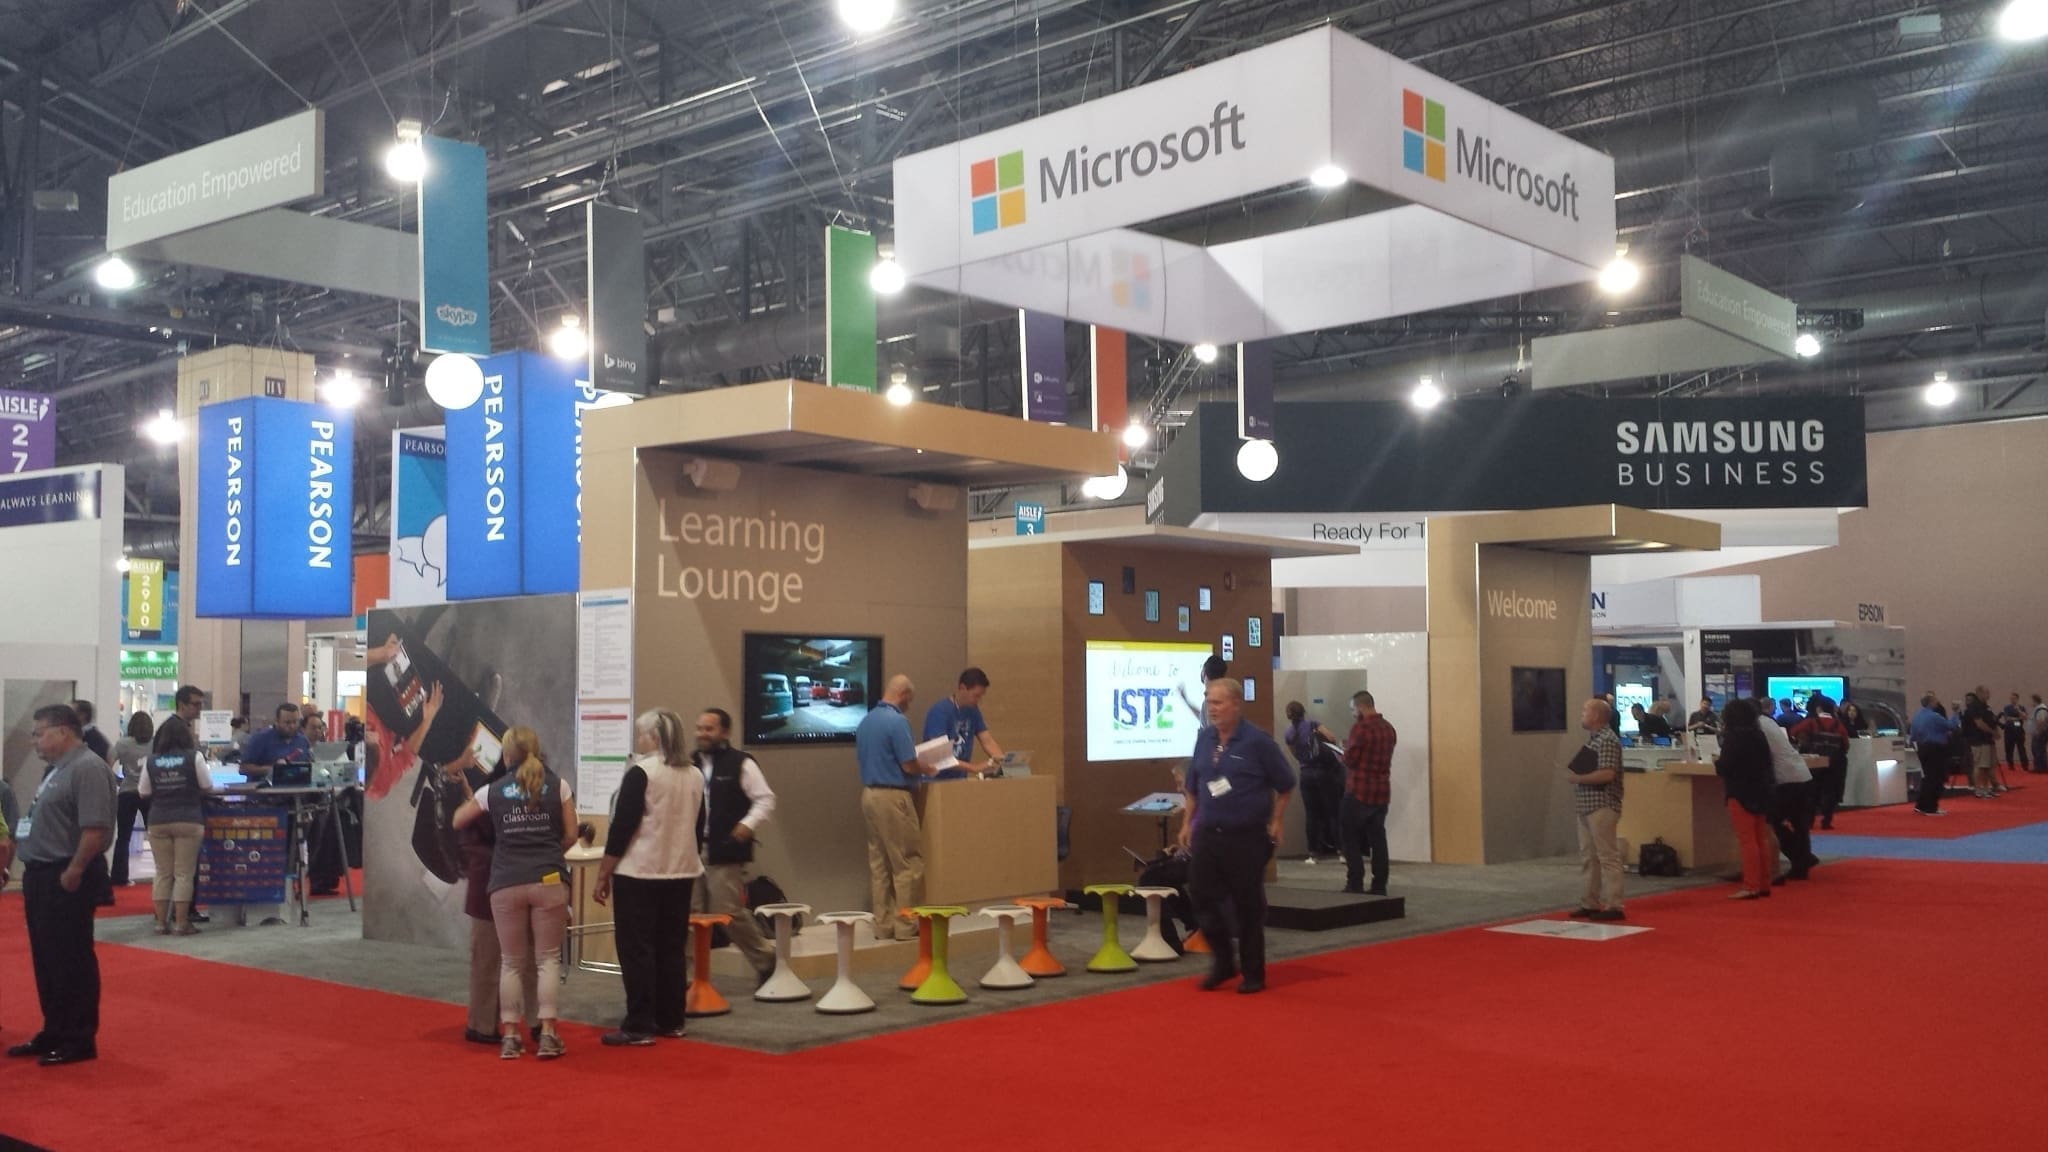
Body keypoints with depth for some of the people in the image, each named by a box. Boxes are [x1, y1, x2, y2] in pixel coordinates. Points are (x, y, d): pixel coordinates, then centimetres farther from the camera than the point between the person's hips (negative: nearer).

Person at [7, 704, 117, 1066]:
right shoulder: (58, 769, 16)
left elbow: (96, 828, -25)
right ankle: (54, 1033, 25)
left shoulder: (88, 769, -17)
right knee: (46, 959, 15)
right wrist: (36, 871, 17)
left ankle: (80, 1040, 3)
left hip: (66, 879, -10)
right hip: (42, 874, 10)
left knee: (72, 960, -4)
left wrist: (74, 871, -23)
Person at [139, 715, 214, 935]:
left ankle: (161, 923, 11)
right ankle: (181, 923, 0)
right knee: (184, 873, 1)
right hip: (188, 821, -2)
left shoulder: (151, 761, 1)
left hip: (158, 822, 2)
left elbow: (144, 793, 7)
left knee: (163, 873, 9)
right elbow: (208, 787, 0)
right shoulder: (194, 757, -5)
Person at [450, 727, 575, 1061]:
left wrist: (470, 802, 40)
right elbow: (571, 835, 5)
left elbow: (457, 822, 21)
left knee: (511, 962, 10)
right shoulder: (558, 785, 5)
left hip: (507, 885, 1)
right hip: (549, 881, -1)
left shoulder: (493, 791, 8)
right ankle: (547, 1034, -1)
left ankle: (510, 1036, 10)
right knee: (548, 958, 5)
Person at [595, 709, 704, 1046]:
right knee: (672, 948, 12)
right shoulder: (695, 776, 7)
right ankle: (670, 1020, 16)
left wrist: (603, 874, -9)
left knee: (636, 949, -1)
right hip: (681, 873, 7)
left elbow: (622, 827, -14)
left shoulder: (641, 773, -13)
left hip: (640, 873, -7)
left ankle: (639, 1027, -2)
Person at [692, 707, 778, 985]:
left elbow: (766, 799, -6)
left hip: (726, 853, -6)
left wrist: (749, 824, -19)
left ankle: (765, 960, 15)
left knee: (730, 912, -5)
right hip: (693, 851, 6)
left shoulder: (741, 764, -5)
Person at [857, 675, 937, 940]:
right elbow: (909, 766, -16)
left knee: (878, 864, 11)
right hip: (892, 796, -9)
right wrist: (926, 770, 4)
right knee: (908, 862, -1)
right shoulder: (897, 721, -16)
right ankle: (905, 925, 1)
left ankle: (883, 925, 14)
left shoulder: (866, 720, 10)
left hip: (868, 794, 9)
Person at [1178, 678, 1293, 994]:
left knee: (1248, 906, 3)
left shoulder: (1257, 741, -10)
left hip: (1246, 837, -5)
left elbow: (1285, 786, -1)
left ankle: (1253, 974, 16)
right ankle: (1223, 961, 22)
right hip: (1207, 834, 5)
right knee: (1203, 898, 3)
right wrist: (1187, 823, 11)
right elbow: (1192, 787, 16)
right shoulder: (1204, 739, 6)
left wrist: (1275, 822, -1)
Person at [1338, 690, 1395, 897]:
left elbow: (1350, 759, -13)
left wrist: (1346, 748, 8)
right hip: (1381, 792, 7)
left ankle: (1355, 885, 0)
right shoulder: (1388, 728, 9)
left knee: (1352, 840, 2)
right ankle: (1379, 886, 7)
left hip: (1359, 791, -7)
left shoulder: (1360, 727, -15)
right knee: (1378, 840, 8)